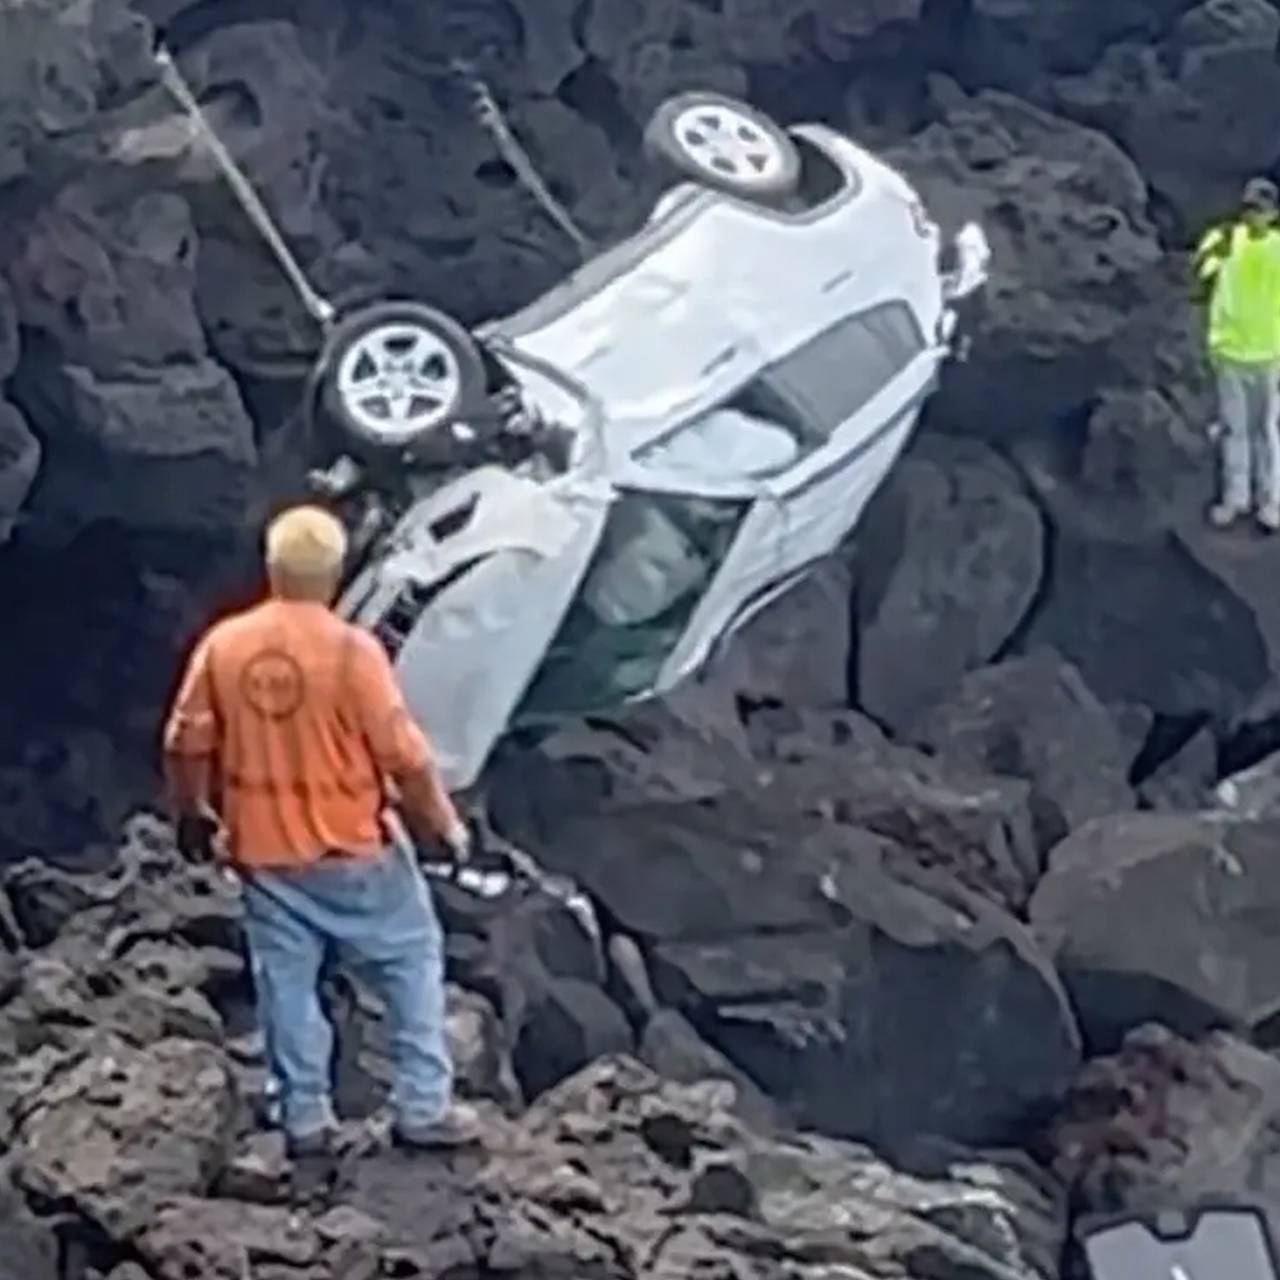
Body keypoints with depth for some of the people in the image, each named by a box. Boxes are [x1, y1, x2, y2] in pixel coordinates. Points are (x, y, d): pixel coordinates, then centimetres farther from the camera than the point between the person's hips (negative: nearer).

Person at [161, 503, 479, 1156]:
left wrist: (194, 816, 18)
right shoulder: (352, 650, -18)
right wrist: (444, 824, 0)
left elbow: (185, 746, 1)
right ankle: (422, 1108, 14)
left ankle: (305, 1117, 20)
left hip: (263, 850, 3)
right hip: (354, 847, -3)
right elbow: (404, 756, -15)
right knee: (411, 961, 12)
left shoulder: (223, 645, -6)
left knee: (287, 981, 14)